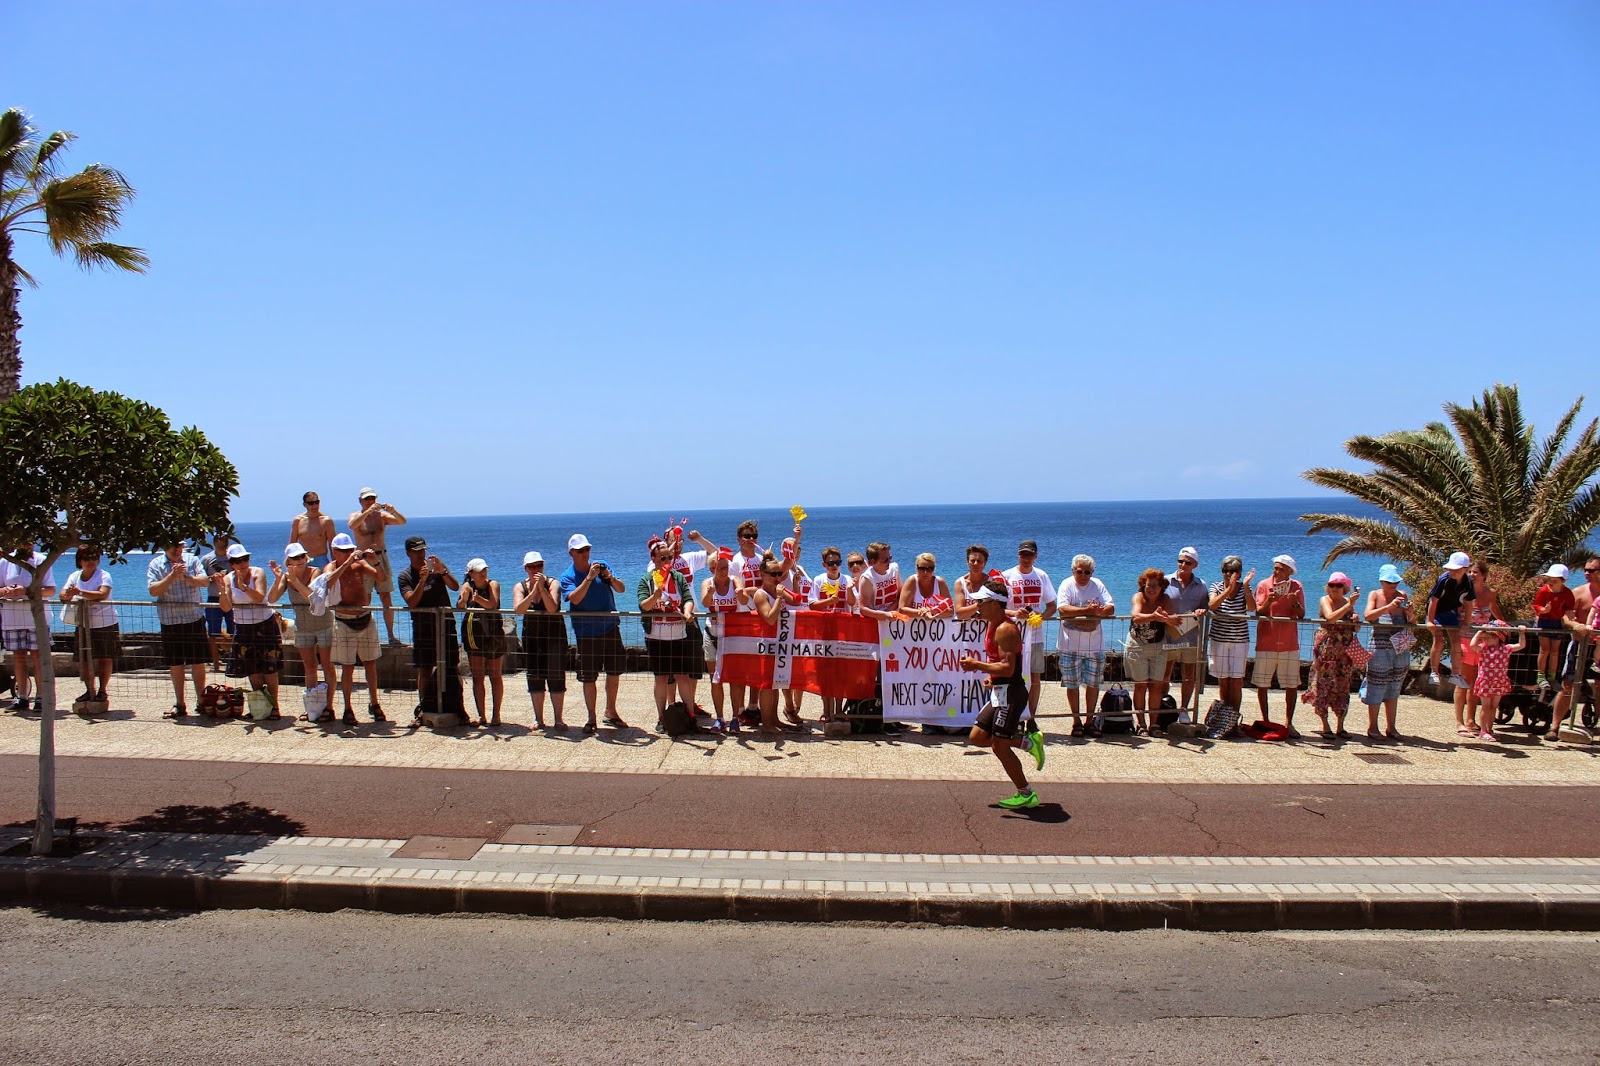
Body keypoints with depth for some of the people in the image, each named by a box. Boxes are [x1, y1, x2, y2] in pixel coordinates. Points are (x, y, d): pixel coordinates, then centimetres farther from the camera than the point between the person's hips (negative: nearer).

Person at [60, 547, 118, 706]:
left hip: (105, 623, -5)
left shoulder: (104, 576, -9)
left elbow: (103, 594, -27)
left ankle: (102, 691, 6)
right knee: (83, 659, 4)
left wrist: (80, 592, -35)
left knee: (104, 658, -3)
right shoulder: (74, 576, 7)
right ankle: (90, 690, 18)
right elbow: (63, 594, -3)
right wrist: (67, 595, -27)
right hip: (83, 625, 5)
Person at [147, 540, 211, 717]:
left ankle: (201, 700, 14)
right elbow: (153, 590, -12)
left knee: (198, 662, 3)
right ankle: (180, 704, 17)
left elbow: (205, 581, -8)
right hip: (170, 621, 0)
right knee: (175, 664, 7)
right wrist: (172, 576, -22)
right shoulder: (155, 565, 1)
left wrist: (186, 578, -24)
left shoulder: (191, 560, 4)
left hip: (194, 618, 0)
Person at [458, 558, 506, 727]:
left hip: (493, 634, -2)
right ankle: (481, 716, 9)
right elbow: (460, 607, -14)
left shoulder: (493, 584, -4)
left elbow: (492, 605, -22)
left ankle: (496, 715, 5)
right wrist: (463, 599, -37)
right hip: (473, 634, 2)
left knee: (495, 675, 1)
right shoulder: (468, 586, 2)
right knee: (477, 676, 3)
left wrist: (478, 599, -41)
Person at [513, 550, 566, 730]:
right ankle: (538, 719, 14)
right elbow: (518, 609, -18)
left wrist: (542, 589, -26)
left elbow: (552, 608, -21)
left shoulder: (552, 583, -6)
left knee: (556, 676, -4)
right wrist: (533, 591, -25)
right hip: (531, 636, 3)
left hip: (555, 634, -2)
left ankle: (558, 719, 3)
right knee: (535, 677, 5)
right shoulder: (520, 587, 1)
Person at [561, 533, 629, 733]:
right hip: (586, 633, -3)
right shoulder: (568, 576, -4)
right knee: (588, 678, 1)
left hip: (611, 629, 3)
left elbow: (620, 589, -1)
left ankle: (611, 713, 26)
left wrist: (610, 578, -20)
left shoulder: (603, 565, 3)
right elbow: (575, 598, -21)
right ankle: (591, 718, 14)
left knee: (614, 672, 10)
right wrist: (589, 578, -27)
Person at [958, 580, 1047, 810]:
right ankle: (1030, 742, 20)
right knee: (976, 738, 12)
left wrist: (976, 665, -22)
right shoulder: (993, 624, 12)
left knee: (999, 746, -3)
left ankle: (1027, 795, 9)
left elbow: (1008, 668, -27)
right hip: (1000, 692, 10)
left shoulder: (1005, 629, -20)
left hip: (1010, 693, -10)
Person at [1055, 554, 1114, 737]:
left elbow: (1111, 608, -2)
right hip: (1070, 645, -3)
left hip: (1095, 645, 3)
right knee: (1072, 684, 3)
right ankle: (1076, 720, 15)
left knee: (1093, 684, 7)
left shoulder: (1098, 585, 6)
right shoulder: (1067, 585, -4)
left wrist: (1099, 611, -24)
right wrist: (1087, 610, -27)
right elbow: (1062, 609, -19)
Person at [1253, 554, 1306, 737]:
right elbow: (1258, 612, -6)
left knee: (1292, 684, 2)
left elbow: (1301, 615, -2)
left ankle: (1289, 723, 10)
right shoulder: (1264, 585, -1)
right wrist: (1268, 602, -26)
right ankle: (1265, 721, 13)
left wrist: (1295, 603, -22)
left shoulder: (1296, 587, 4)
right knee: (1262, 684, 1)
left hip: (1289, 643, 1)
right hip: (1266, 642, -1)